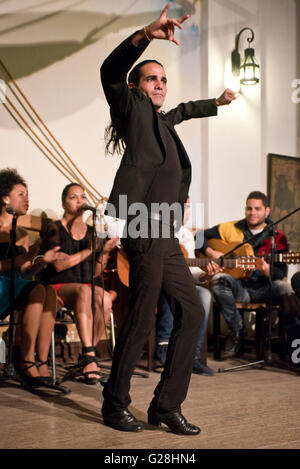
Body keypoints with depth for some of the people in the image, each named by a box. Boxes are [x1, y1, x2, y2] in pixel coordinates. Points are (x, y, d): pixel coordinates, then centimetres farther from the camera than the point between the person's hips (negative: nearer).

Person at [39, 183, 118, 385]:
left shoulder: (93, 232, 14)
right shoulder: (55, 229, 1)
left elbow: (96, 273, 11)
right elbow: (58, 265, -12)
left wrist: (104, 252, -7)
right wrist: (89, 250, -16)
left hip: (86, 287, 4)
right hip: (57, 287, -4)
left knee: (105, 299, -30)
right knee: (84, 291, -37)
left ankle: (88, 356, -16)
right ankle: (89, 356, -41)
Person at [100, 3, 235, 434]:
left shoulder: (161, 119, 26)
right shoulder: (133, 108, 4)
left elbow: (183, 111, 49)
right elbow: (110, 73, -15)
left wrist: (218, 102, 62)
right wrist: (145, 36, -28)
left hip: (165, 237, 9)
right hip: (145, 231, -9)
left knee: (192, 313, 4)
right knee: (142, 320, -8)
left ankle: (166, 405, 11)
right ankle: (115, 406, 8)